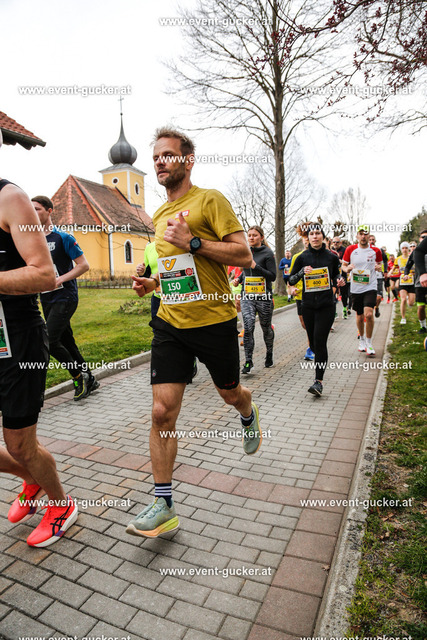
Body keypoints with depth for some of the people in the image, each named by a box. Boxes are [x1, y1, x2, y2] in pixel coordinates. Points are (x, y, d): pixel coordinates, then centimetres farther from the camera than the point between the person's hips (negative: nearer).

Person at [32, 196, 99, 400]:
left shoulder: (63, 237, -6)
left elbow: (83, 265, -10)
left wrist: (59, 280, -18)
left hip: (64, 297, -7)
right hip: (46, 299, 7)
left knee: (50, 341, -16)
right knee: (66, 342, 10)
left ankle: (79, 376, 4)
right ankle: (89, 380, 22)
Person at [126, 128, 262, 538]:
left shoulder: (209, 200, -6)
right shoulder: (159, 216, 15)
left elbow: (244, 255, -13)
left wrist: (192, 241, -20)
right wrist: (152, 282, 8)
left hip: (214, 321, -4)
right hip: (170, 323, 5)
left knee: (230, 394, 17)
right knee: (162, 411, -3)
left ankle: (249, 416, 55)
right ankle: (163, 505, 10)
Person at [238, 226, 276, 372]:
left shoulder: (268, 253, -4)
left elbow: (272, 276, -11)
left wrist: (256, 266, -18)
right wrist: (239, 279, 9)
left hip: (263, 297, -3)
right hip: (247, 296, 3)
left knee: (266, 328, 11)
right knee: (248, 327, -12)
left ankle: (269, 354, 36)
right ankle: (248, 361, -7)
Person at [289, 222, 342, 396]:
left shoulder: (332, 256, 2)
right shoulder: (302, 257, 2)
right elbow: (291, 280, 5)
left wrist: (338, 282, -4)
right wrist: (302, 272, -13)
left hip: (327, 305, -2)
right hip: (308, 305, 2)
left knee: (320, 341, -12)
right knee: (313, 342, 9)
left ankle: (319, 381, -8)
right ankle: (320, 359, 41)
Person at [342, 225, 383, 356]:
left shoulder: (375, 250, 1)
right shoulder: (350, 249, 0)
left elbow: (380, 264, 16)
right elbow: (343, 265, 8)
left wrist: (379, 267, -8)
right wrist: (347, 269, -15)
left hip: (370, 287, -1)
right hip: (355, 288, 1)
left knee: (369, 314, -17)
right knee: (359, 316, 11)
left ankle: (369, 343, 2)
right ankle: (361, 339, 36)